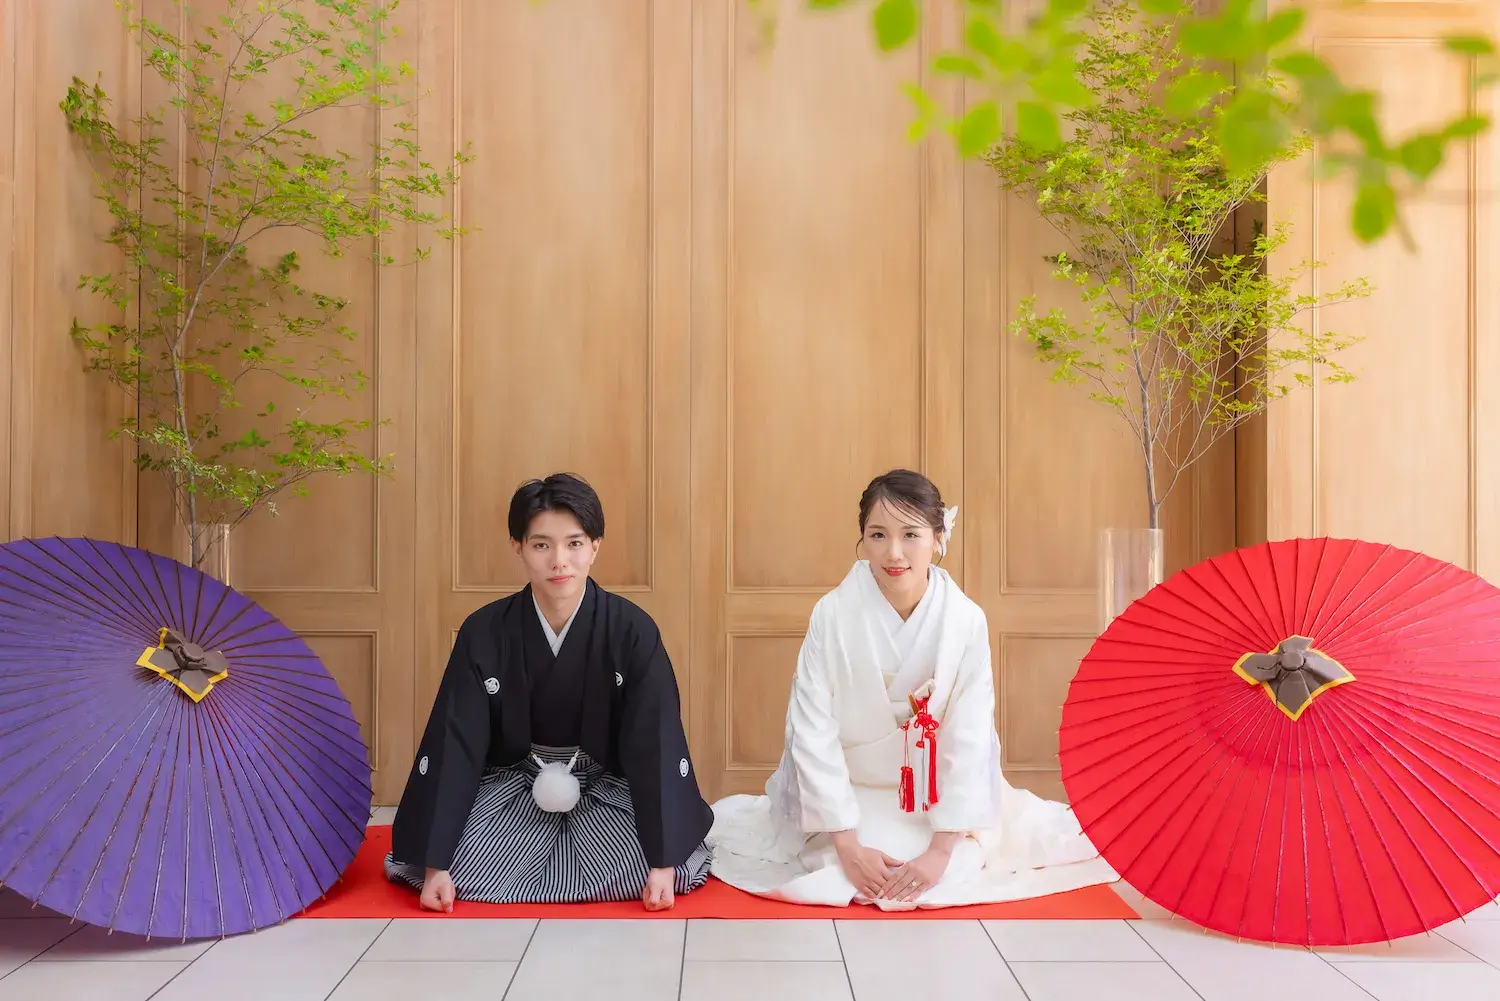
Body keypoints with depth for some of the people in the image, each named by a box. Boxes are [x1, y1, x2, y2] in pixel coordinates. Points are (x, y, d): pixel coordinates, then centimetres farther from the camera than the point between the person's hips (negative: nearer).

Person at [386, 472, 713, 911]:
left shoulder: (632, 631, -18)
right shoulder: (483, 633, -14)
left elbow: (657, 745, -19)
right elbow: (453, 745, -14)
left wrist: (663, 860, -24)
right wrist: (435, 863, -18)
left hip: (606, 782, 0)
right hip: (515, 779, 1)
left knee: (662, 871, -25)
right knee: (460, 870, -25)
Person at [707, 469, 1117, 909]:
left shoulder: (965, 620, -15)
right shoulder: (832, 615, -18)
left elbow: (968, 739, -14)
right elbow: (814, 733, -16)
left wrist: (942, 849, -19)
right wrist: (848, 845, -20)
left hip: (938, 797, 2)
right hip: (851, 793, -1)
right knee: (839, 874, -20)